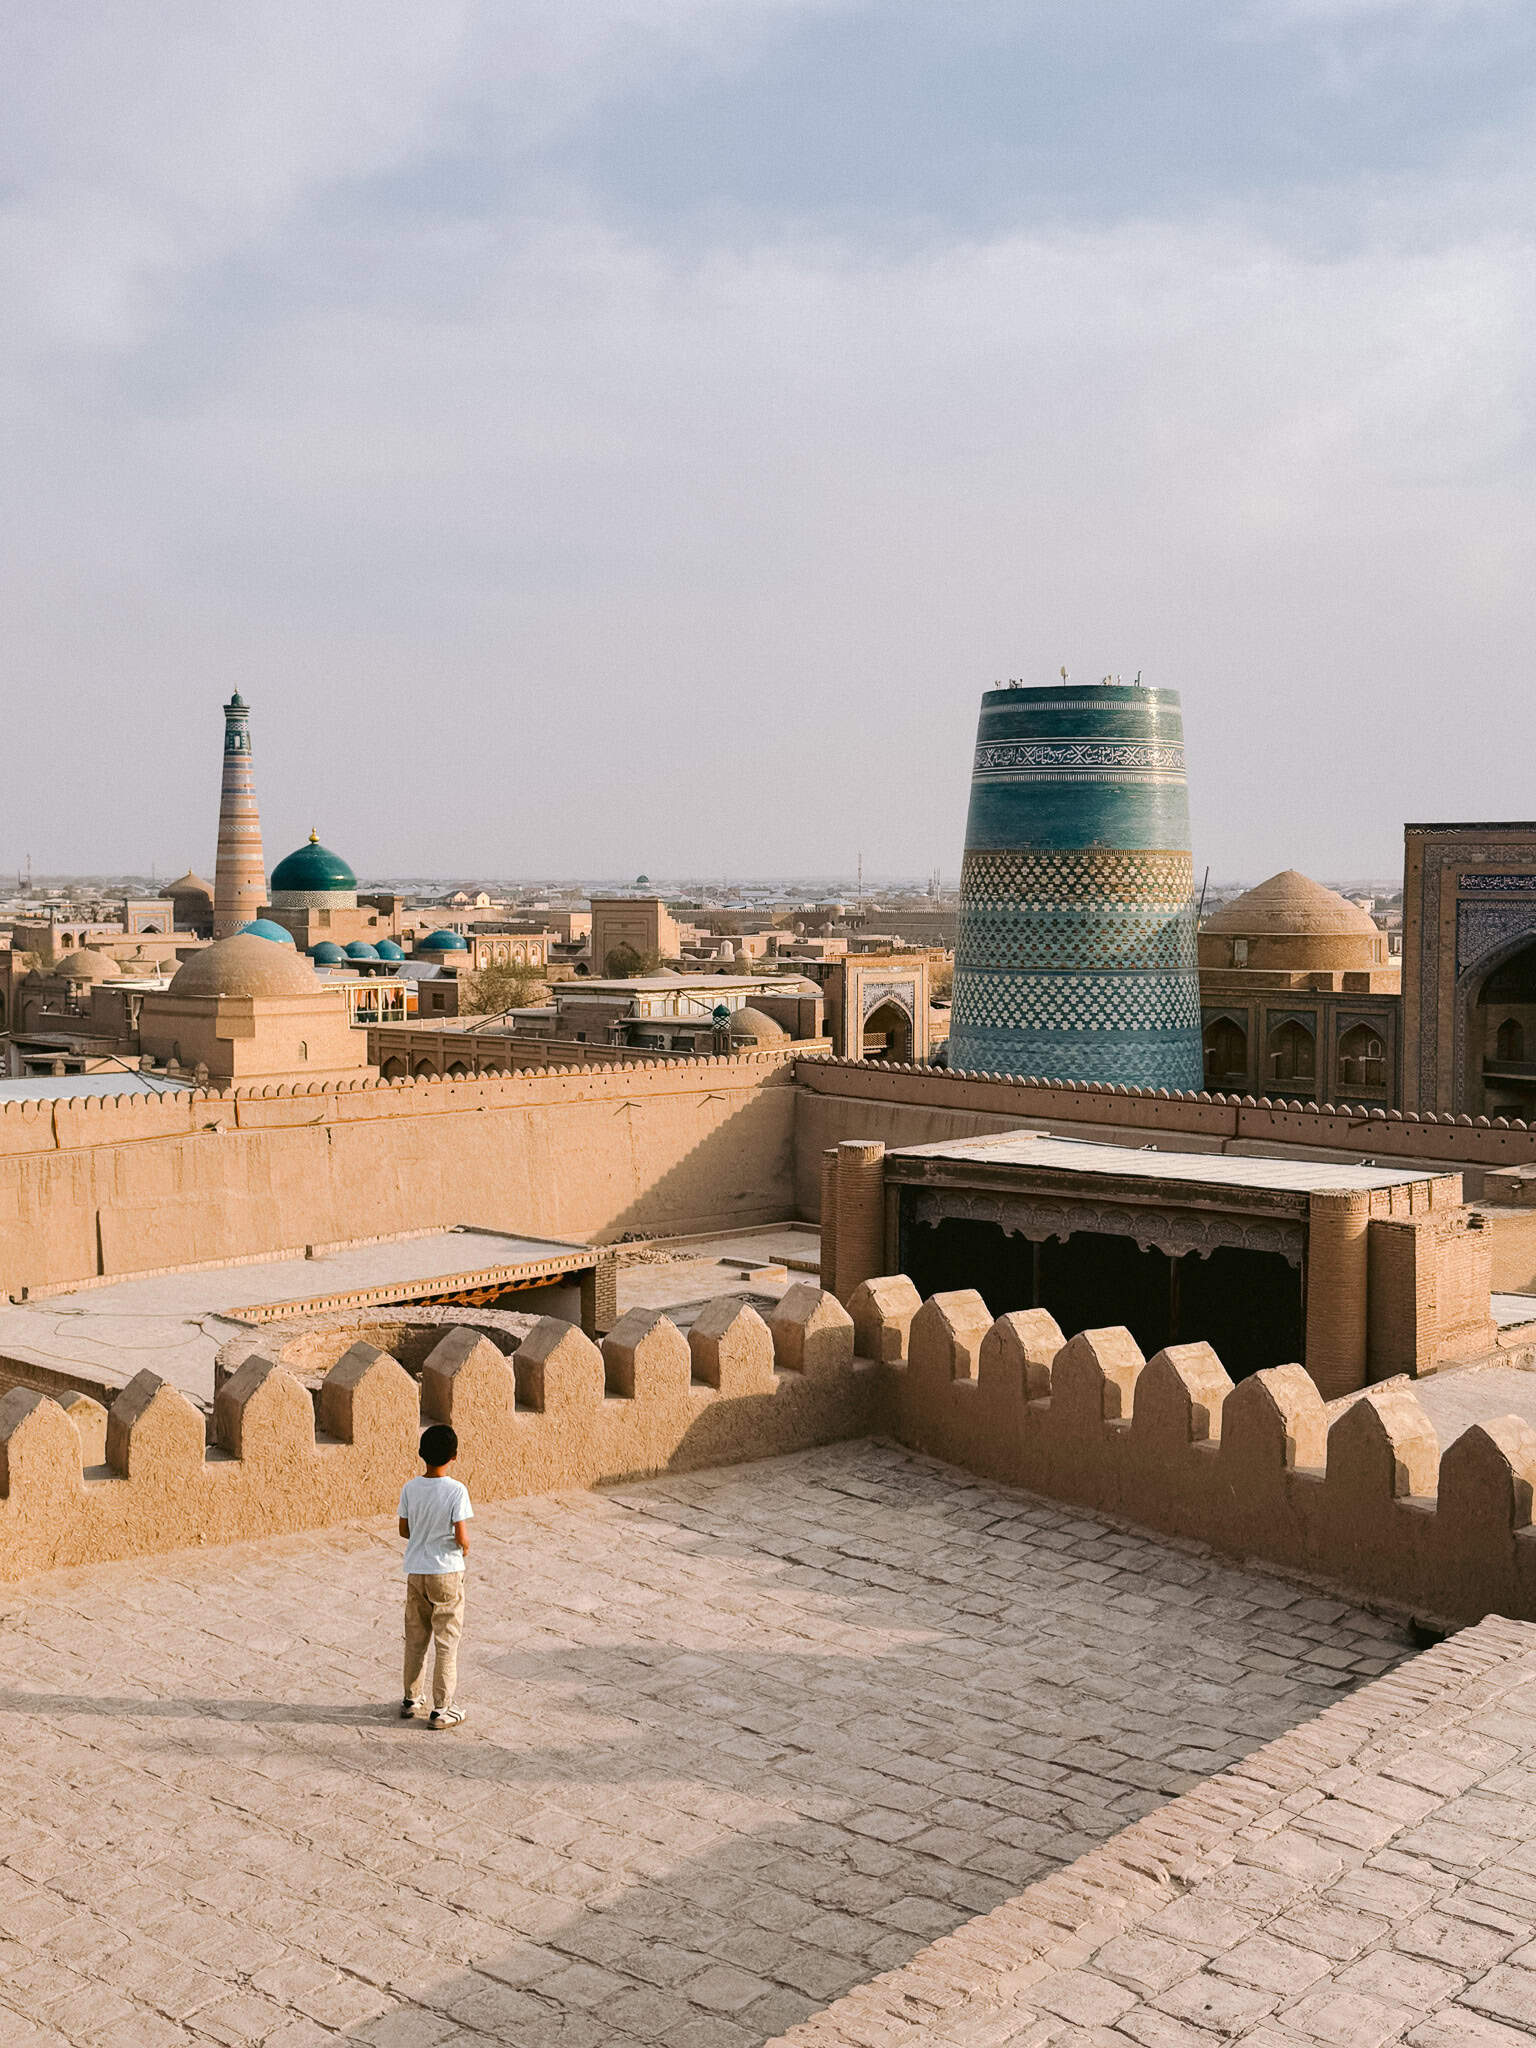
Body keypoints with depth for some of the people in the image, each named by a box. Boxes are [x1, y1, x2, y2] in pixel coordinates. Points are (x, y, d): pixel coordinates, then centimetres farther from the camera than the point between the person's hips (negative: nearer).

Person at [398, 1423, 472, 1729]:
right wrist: (465, 1549, 3)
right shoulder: (456, 1491, -17)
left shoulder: (409, 1489, -5)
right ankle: (441, 1709, 7)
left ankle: (411, 1700, 28)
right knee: (447, 1641, 5)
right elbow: (461, 1537, -19)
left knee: (416, 1638, 17)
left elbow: (404, 1530, 4)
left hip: (415, 1571, 4)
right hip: (447, 1572, -4)